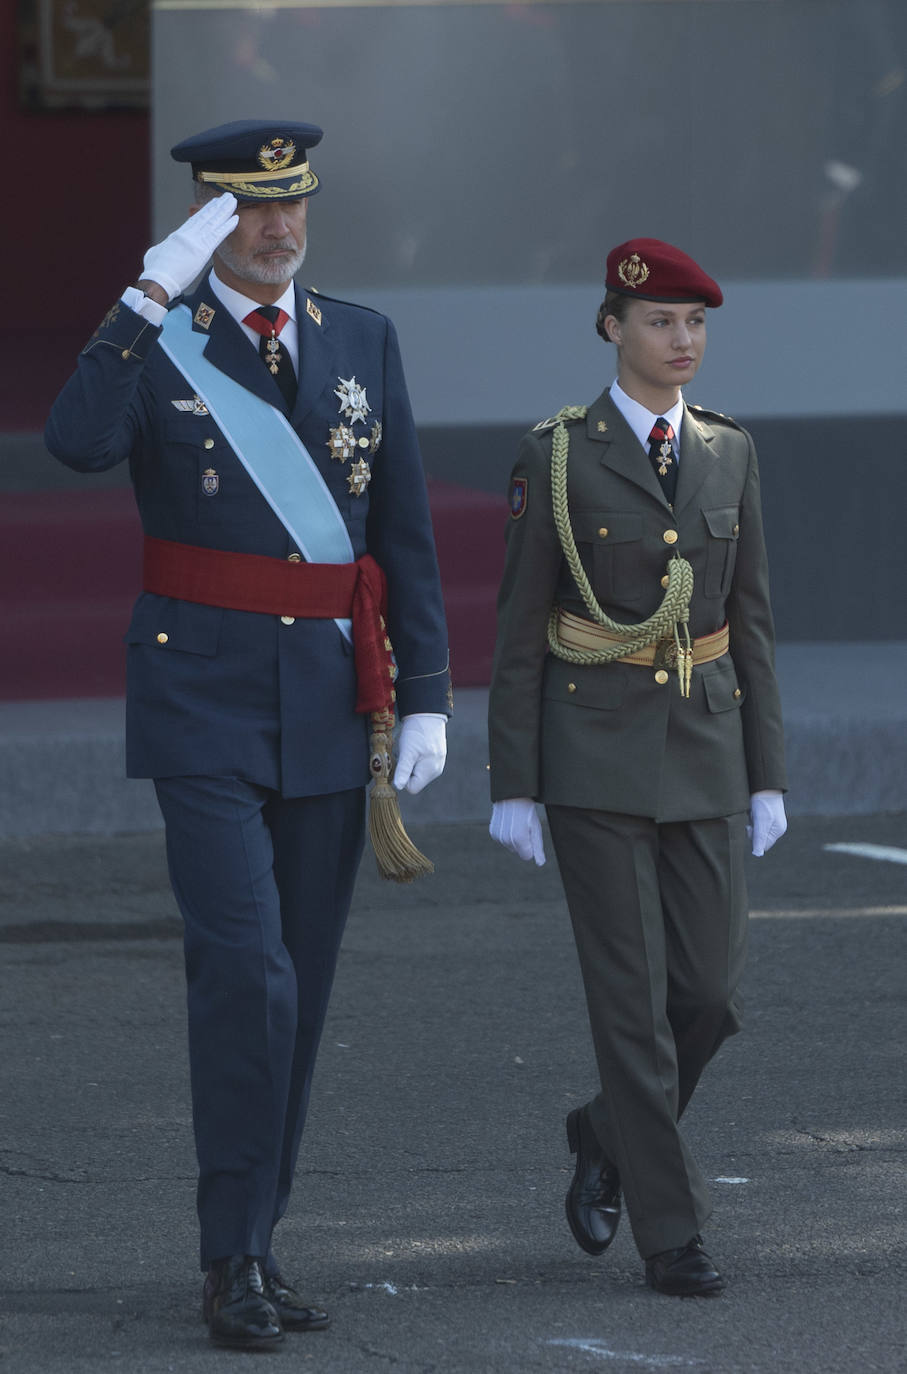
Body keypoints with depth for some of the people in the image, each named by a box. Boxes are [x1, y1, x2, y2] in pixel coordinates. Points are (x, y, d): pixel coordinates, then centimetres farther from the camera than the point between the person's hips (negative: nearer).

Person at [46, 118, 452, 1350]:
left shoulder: (361, 342, 9)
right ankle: (236, 1260, -9)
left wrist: (427, 697, 2)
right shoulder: (153, 342, -2)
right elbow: (78, 444, -25)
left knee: (298, 985, 8)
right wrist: (155, 293, -25)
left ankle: (251, 1244, 18)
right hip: (205, 704, -4)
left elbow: (405, 536, 9)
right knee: (245, 969, -15)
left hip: (332, 706, 4)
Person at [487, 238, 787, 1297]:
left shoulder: (728, 454, 7)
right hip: (592, 748, -4)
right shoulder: (556, 456, -5)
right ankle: (669, 1230, 1)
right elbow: (518, 630, -4)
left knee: (708, 991, 1)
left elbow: (750, 621, 9)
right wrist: (512, 788, -7)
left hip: (702, 750, 4)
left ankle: (609, 1134, 29)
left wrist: (766, 777, 5)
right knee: (631, 991, -6)